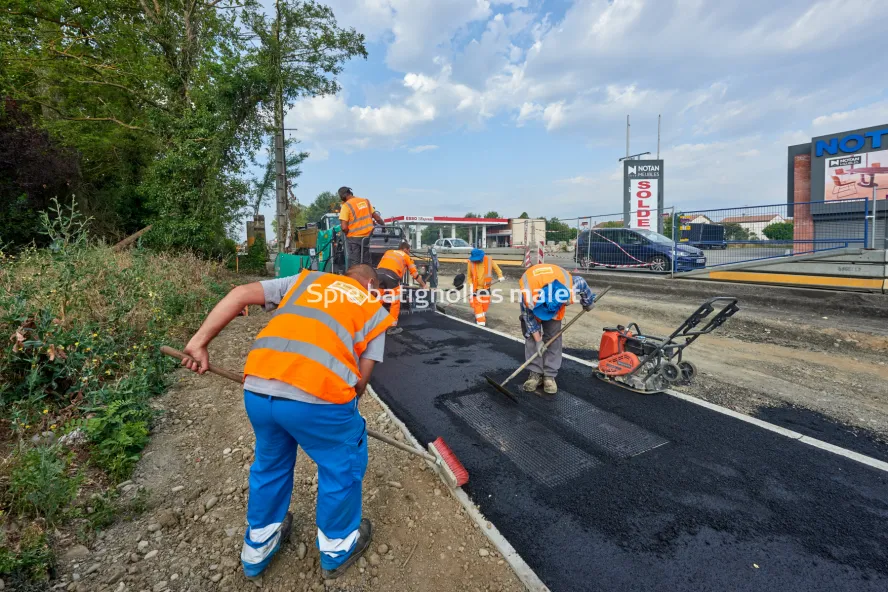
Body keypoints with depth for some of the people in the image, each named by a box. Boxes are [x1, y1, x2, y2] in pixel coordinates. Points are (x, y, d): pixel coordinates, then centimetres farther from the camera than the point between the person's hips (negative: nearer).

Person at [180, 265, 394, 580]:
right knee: (342, 465, 24)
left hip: (257, 390, 5)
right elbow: (361, 376, 11)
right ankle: (337, 546, 45)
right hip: (318, 394, -4)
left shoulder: (307, 279, 25)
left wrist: (199, 342, 16)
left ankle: (259, 544, 53)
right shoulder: (376, 310, 18)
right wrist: (343, 410, 27)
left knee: (270, 460, 31)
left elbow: (241, 294, 15)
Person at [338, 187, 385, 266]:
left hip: (354, 238, -5)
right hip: (368, 236, 5)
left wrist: (347, 233, 4)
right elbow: (377, 218, 12)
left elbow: (344, 227, -16)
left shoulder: (346, 205, -10)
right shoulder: (365, 201, 8)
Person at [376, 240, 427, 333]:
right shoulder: (406, 256, 24)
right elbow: (415, 274, 27)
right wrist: (423, 285, 42)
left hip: (379, 273, 4)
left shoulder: (388, 252, 34)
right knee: (395, 302, 11)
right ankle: (392, 328, 13)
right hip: (391, 276, -4)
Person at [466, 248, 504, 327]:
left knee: (485, 304, 13)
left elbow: (496, 267, 4)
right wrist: (471, 285, -13)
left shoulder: (489, 260, -12)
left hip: (486, 287, 2)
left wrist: (500, 276, -6)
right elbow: (469, 276, -3)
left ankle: (482, 318, 35)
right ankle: (481, 322, 0)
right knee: (477, 304, -7)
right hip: (476, 288, -2)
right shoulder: (470, 262, -14)